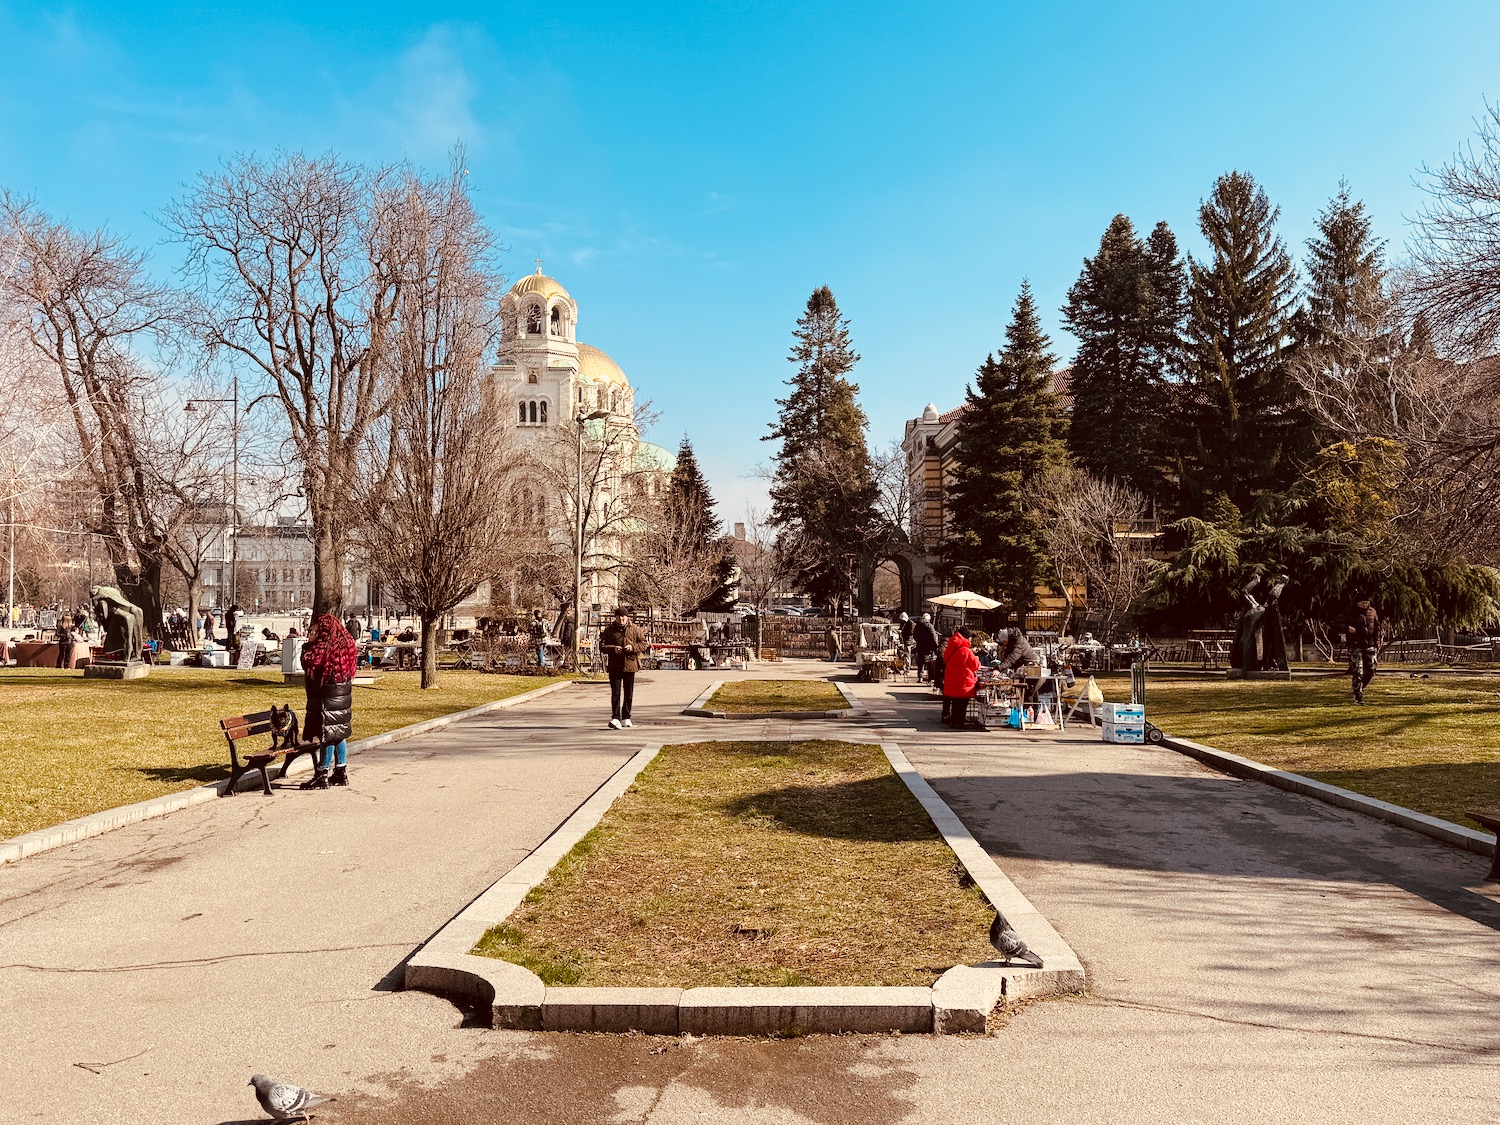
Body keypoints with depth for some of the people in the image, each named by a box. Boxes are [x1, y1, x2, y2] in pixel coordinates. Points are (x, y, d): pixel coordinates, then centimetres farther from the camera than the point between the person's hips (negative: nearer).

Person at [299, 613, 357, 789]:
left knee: (327, 736, -4)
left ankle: (322, 776, 2)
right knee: (340, 735, 14)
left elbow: (308, 664, -19)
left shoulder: (323, 648, -17)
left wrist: (309, 643, -7)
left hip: (326, 699, -8)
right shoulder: (346, 645, 8)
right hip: (343, 698, 8)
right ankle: (341, 773, 19)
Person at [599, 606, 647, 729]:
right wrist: (613, 649, -17)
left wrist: (633, 647, -15)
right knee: (615, 693, -9)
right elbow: (602, 646, 2)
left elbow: (643, 644, 5)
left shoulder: (635, 629, 6)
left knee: (629, 693, 9)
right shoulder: (609, 630, 5)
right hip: (615, 666, -1)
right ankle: (615, 718, -13)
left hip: (630, 665, 1)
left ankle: (626, 718, 21)